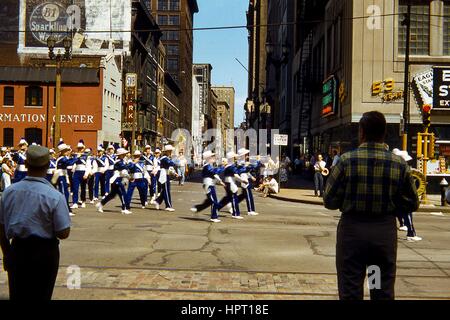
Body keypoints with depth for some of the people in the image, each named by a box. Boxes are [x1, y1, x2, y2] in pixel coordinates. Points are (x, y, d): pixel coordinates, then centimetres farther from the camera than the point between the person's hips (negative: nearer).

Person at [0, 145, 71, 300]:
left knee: (17, 295, 19)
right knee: (40, 295, 15)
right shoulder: (55, 196, -20)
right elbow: (63, 233, -16)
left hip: (17, 250, 3)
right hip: (44, 252, -3)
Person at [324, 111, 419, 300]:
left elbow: (329, 201, -7)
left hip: (352, 229, -2)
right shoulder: (400, 164, -4)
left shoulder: (347, 160, -10)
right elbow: (412, 204, 3)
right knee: (384, 291, 14)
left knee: (350, 291, 8)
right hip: (385, 231, 2)